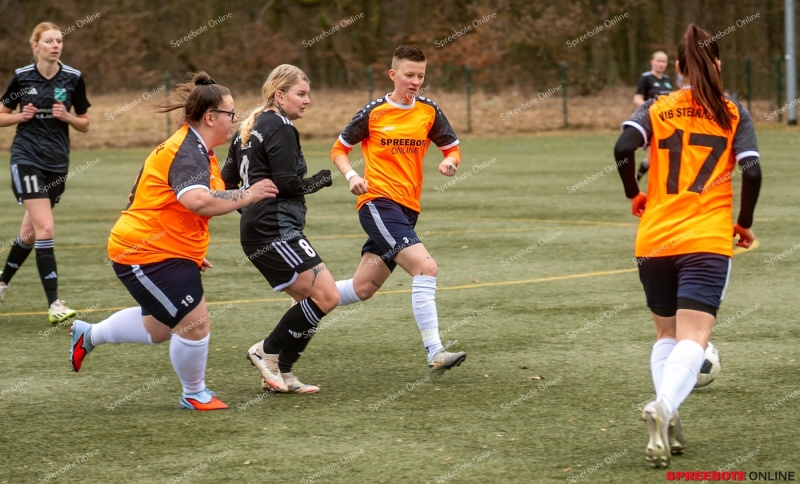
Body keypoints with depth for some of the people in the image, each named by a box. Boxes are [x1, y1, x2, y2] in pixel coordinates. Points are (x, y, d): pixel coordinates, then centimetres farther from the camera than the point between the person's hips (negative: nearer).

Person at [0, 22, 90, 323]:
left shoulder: (73, 79, 0)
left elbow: (84, 124, 7)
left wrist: (67, 117, -12)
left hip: (57, 163, 3)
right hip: (27, 159, -3)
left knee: (30, 232, 14)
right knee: (45, 229, -15)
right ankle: (54, 305, -15)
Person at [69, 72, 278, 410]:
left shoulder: (196, 149, 11)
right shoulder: (186, 152, -22)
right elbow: (197, 201, -41)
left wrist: (193, 252, 24)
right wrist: (246, 196, -30)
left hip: (168, 253, 11)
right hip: (146, 254, -11)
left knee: (157, 329, 24)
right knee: (195, 324, -8)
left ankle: (88, 334, 41)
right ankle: (194, 394, 14)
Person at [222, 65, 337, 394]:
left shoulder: (251, 127, 19)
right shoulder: (281, 128, -9)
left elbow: (227, 180, 20)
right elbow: (287, 184, -17)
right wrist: (320, 181, 0)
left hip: (257, 231, 10)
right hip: (275, 230, -10)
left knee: (312, 302, 11)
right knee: (327, 296, -12)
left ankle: (279, 374, 8)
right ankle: (267, 351, -4)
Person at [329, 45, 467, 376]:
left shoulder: (429, 112, 7)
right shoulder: (373, 113, -3)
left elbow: (452, 148, 14)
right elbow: (339, 149, 7)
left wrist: (450, 162, -9)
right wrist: (352, 176, -12)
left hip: (407, 209, 6)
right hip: (377, 202, -6)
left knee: (363, 289, 9)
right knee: (425, 267, -22)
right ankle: (435, 353, -24)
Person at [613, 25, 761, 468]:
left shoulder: (656, 109, 8)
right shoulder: (733, 113, 5)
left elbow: (623, 149, -10)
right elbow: (752, 170, -6)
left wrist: (635, 196, 7)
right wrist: (744, 224, 8)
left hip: (654, 240, 3)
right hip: (707, 242, -2)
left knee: (667, 333, 21)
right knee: (693, 340, -10)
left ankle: (667, 423, 6)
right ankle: (663, 407, -37)